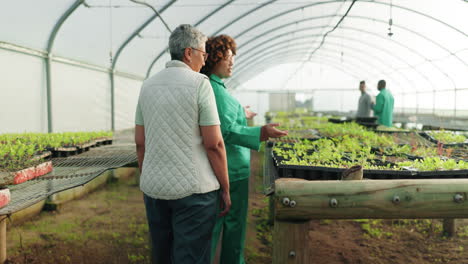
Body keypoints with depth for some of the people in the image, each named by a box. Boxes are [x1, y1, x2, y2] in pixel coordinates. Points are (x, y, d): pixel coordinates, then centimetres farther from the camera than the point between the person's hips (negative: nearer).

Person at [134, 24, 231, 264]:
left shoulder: (148, 85, 7)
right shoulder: (199, 83, -10)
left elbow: (140, 142, 9)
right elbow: (214, 144, -12)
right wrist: (225, 189, -3)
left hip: (153, 188, 6)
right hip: (193, 188, -6)